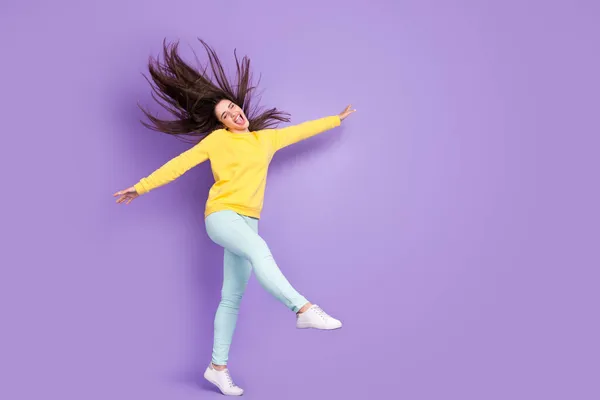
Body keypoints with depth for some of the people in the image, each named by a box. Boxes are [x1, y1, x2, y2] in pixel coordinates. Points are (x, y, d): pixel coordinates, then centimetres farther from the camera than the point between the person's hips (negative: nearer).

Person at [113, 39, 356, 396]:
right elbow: (179, 165, 5)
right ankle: (304, 309, -41)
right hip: (221, 215, -4)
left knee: (232, 297, 3)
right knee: (259, 250, -36)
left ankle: (218, 367, 10)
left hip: (247, 221, 5)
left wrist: (337, 119, 33)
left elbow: (301, 130, 26)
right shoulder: (217, 139, 4)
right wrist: (141, 186, 4)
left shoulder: (267, 138, 16)